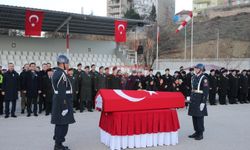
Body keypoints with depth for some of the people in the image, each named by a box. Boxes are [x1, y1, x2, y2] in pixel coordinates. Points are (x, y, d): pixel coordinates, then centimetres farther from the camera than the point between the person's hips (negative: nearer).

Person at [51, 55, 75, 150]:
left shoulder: (56, 72, 12)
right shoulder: (62, 74, -20)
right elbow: (62, 92, -24)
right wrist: (65, 106, -22)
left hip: (58, 102, 10)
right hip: (62, 102, -10)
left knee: (59, 124, 16)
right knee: (63, 124, -2)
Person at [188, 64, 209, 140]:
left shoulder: (204, 78, -12)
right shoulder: (194, 77, 11)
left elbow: (206, 91, -16)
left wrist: (203, 102, -19)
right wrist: (191, 98, 17)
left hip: (200, 101, -8)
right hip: (193, 100, 8)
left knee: (199, 117, 0)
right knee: (194, 116, 12)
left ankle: (200, 134, 10)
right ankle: (196, 132, 25)